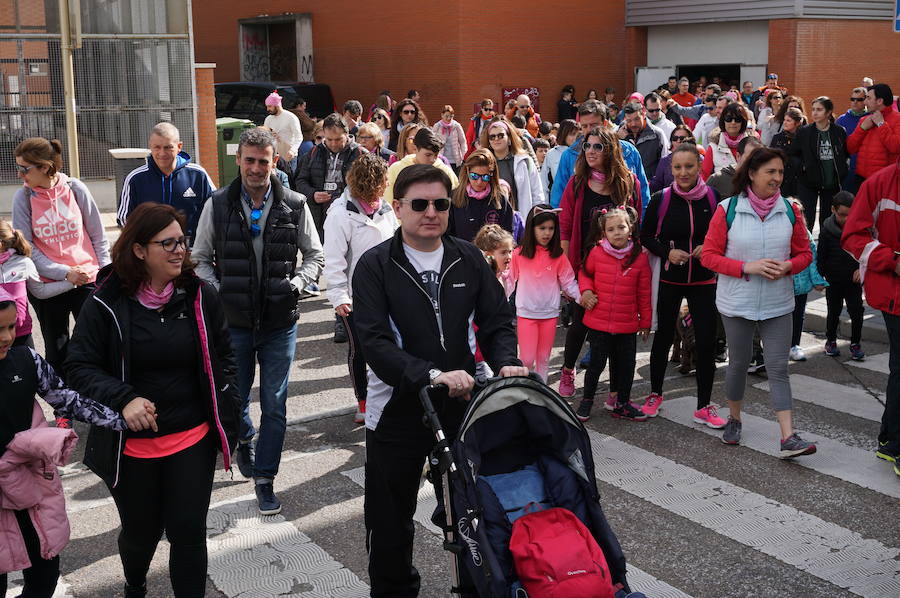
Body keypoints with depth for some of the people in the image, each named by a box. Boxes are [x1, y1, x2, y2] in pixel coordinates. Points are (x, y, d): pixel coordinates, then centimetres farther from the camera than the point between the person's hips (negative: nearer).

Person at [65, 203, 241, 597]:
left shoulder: (200, 296, -4)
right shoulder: (107, 304, -12)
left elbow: (223, 358, 5)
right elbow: (80, 367, -9)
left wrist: (227, 418, 2)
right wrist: (123, 400, -25)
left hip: (193, 440, 1)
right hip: (131, 446, 0)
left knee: (189, 532, 1)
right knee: (140, 532, 18)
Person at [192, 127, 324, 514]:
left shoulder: (295, 206, -1)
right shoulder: (218, 205, 0)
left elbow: (314, 255, 8)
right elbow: (201, 259, 7)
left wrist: (295, 283, -9)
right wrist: (218, 289, -9)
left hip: (279, 323, 0)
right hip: (233, 322, 1)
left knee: (274, 406, 3)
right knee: (234, 400, 13)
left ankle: (265, 479, 18)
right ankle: (244, 441, 46)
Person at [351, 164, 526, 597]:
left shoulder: (468, 259, 3)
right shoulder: (376, 265, -9)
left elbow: (497, 321, 6)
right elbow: (373, 341, -18)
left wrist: (505, 362, -14)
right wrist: (432, 375, -30)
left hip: (464, 402, 3)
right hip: (398, 409, -2)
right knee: (391, 519, 12)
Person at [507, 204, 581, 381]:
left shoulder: (558, 256, -1)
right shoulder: (519, 254, -4)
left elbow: (568, 282, 3)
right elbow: (510, 280, -1)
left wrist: (581, 297, -9)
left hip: (550, 313, 2)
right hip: (526, 313, -2)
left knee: (543, 358, 12)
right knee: (527, 359, -4)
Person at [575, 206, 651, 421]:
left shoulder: (640, 258, -5)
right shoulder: (596, 253, -7)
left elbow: (644, 293, 3)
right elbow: (585, 273, 13)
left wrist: (645, 321, 7)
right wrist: (586, 290, -6)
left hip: (628, 325, 1)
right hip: (598, 322, -1)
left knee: (626, 364, 11)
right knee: (596, 364, 7)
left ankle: (622, 404, 28)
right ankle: (587, 400, 27)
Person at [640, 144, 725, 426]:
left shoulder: (712, 197, -5)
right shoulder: (661, 199, -7)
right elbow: (646, 236, 2)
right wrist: (667, 253, -14)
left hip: (703, 279, 1)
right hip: (668, 278, -1)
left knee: (706, 341, 0)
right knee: (663, 336, 11)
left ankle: (704, 407, 14)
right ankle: (655, 394, 32)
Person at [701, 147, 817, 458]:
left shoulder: (789, 210, 1)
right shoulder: (728, 209, -7)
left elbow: (804, 253, 8)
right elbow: (709, 255, -7)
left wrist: (787, 266, -14)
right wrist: (747, 267, -19)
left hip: (778, 304, 2)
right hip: (737, 302, -1)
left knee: (778, 368, -2)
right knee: (739, 363, 13)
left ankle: (788, 438, -3)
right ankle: (734, 420, 35)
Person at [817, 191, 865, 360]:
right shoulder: (827, 229, -9)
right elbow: (821, 256, -3)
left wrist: (861, 268, -8)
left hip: (854, 279, 1)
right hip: (834, 281, -1)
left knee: (857, 311, 1)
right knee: (833, 312, 12)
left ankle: (855, 343, 15)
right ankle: (831, 341, 28)